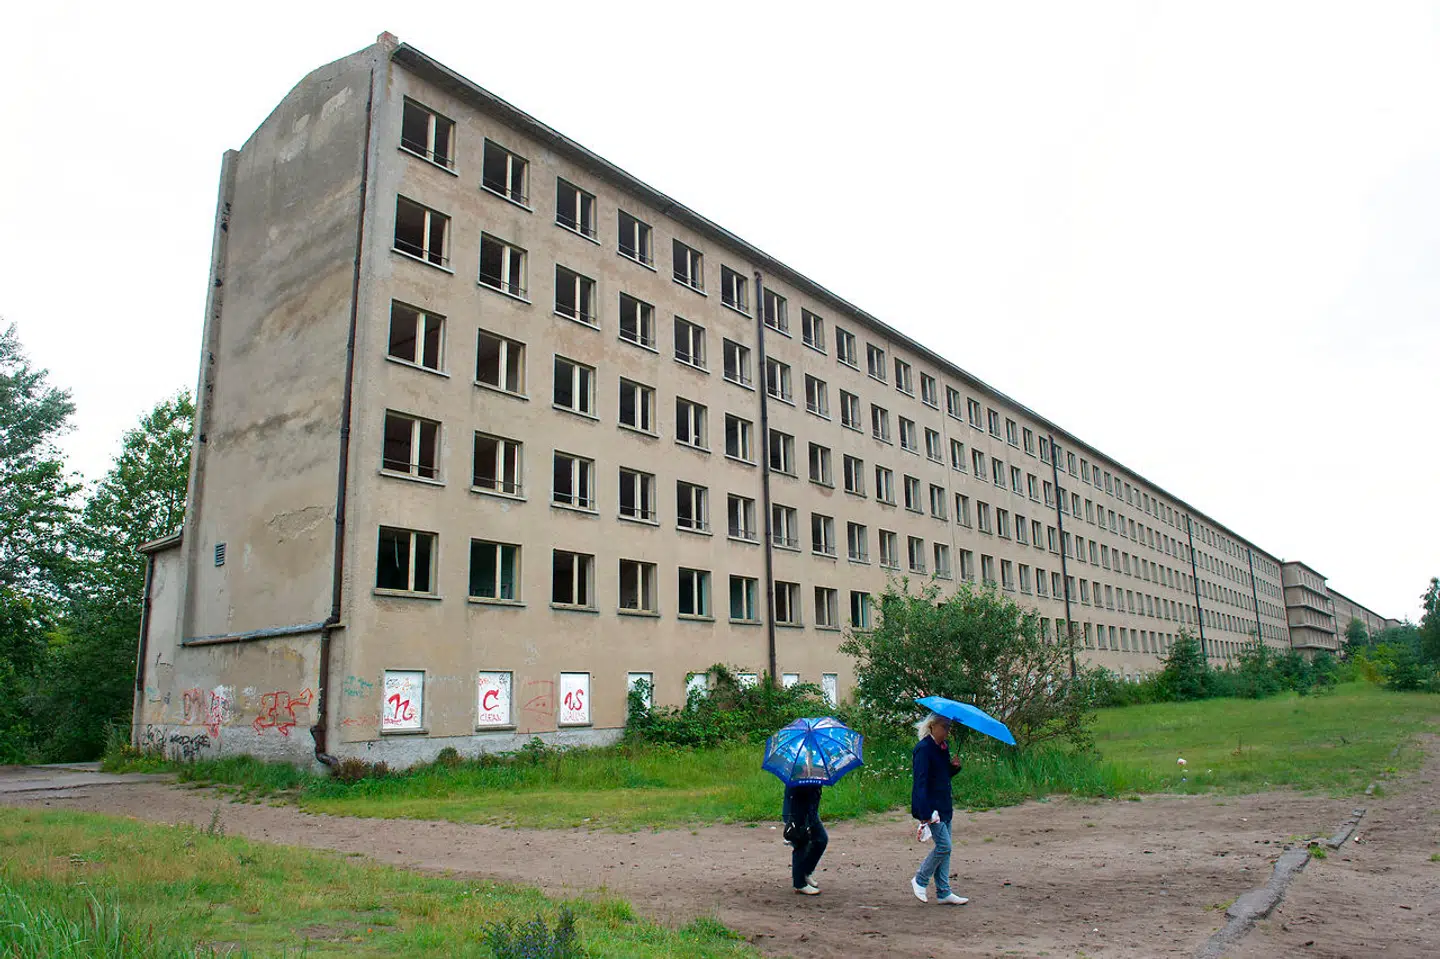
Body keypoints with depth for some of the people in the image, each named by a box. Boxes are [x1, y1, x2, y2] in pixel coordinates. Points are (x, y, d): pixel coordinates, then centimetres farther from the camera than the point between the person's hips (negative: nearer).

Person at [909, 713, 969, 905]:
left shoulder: (944, 746, 9)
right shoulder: (924, 749, -18)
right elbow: (920, 782, -21)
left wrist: (954, 766, -2)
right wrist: (925, 813, -26)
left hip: (944, 804, 9)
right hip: (931, 805, -9)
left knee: (944, 847, 11)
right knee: (944, 845, -10)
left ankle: (943, 892, 18)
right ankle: (920, 881, 9)